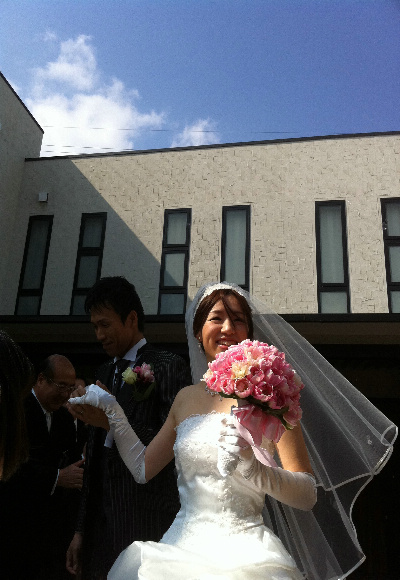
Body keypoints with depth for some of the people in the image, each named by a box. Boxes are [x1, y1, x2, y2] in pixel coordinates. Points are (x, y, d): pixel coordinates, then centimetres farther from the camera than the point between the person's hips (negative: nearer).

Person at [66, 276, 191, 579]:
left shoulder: (169, 366, -7)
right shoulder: (105, 373, 15)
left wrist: (112, 421, -18)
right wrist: (82, 530, 16)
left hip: (148, 522, -6)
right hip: (103, 521, 6)